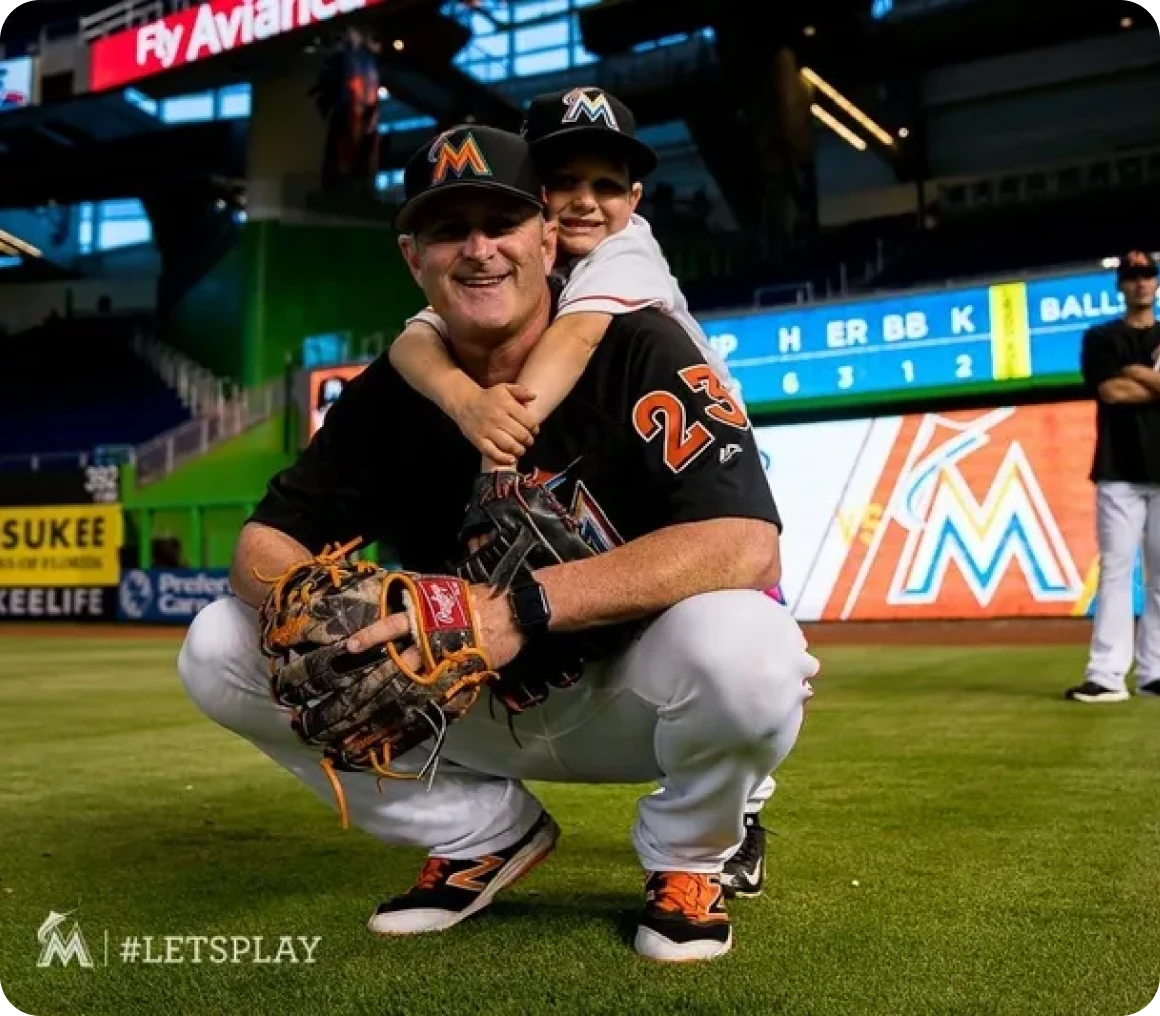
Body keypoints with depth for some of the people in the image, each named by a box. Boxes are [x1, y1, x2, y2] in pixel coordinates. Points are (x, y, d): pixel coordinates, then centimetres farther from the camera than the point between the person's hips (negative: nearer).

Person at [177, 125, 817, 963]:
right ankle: (486, 833, 8)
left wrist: (524, 607, -41)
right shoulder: (391, 393, -3)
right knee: (221, 649, -8)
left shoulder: (639, 350, -18)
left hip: (634, 697, -3)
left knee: (742, 644, -39)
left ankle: (687, 858, -2)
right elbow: (266, 543, -4)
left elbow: (746, 547, -31)